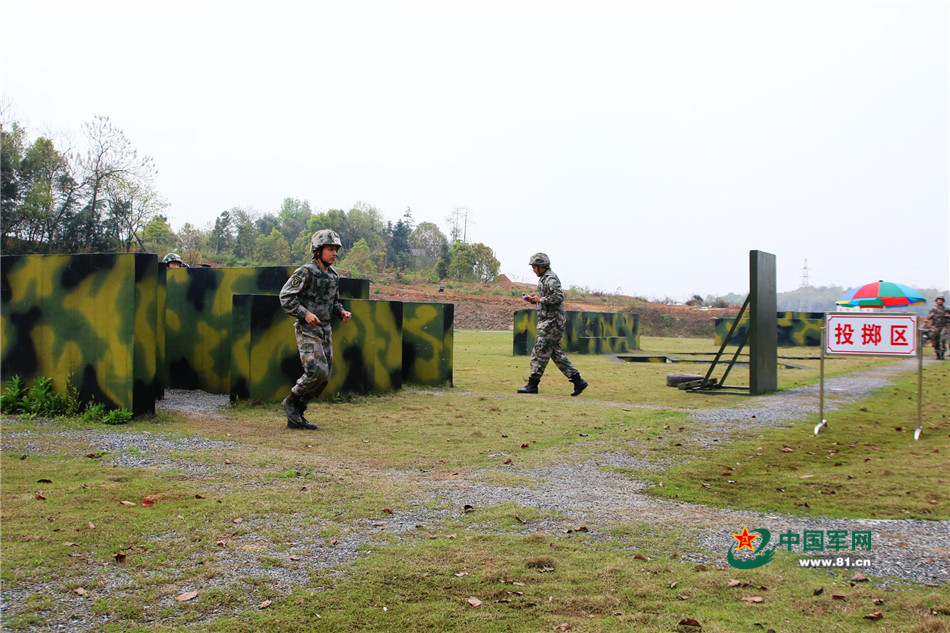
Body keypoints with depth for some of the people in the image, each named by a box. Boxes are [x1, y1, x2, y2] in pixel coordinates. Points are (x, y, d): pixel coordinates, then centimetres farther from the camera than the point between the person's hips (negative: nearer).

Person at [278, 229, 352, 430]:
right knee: (318, 371, -18)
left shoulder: (333, 275, 12)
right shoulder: (306, 272, -11)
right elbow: (286, 296, -14)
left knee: (324, 376, 6)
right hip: (307, 331, -8)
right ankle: (290, 402, 5)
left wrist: (341, 312, 4)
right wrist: (305, 313, -24)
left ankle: (295, 417, 16)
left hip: (325, 331, 8)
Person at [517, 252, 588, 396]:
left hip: (552, 322, -10)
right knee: (556, 353, 10)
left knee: (540, 352, -7)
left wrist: (540, 299, -19)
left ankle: (532, 384, -3)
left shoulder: (551, 279, -13)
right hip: (548, 322, 10)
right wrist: (534, 300, 11)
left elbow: (559, 296, -27)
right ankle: (578, 381, 10)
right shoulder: (544, 279, 19)